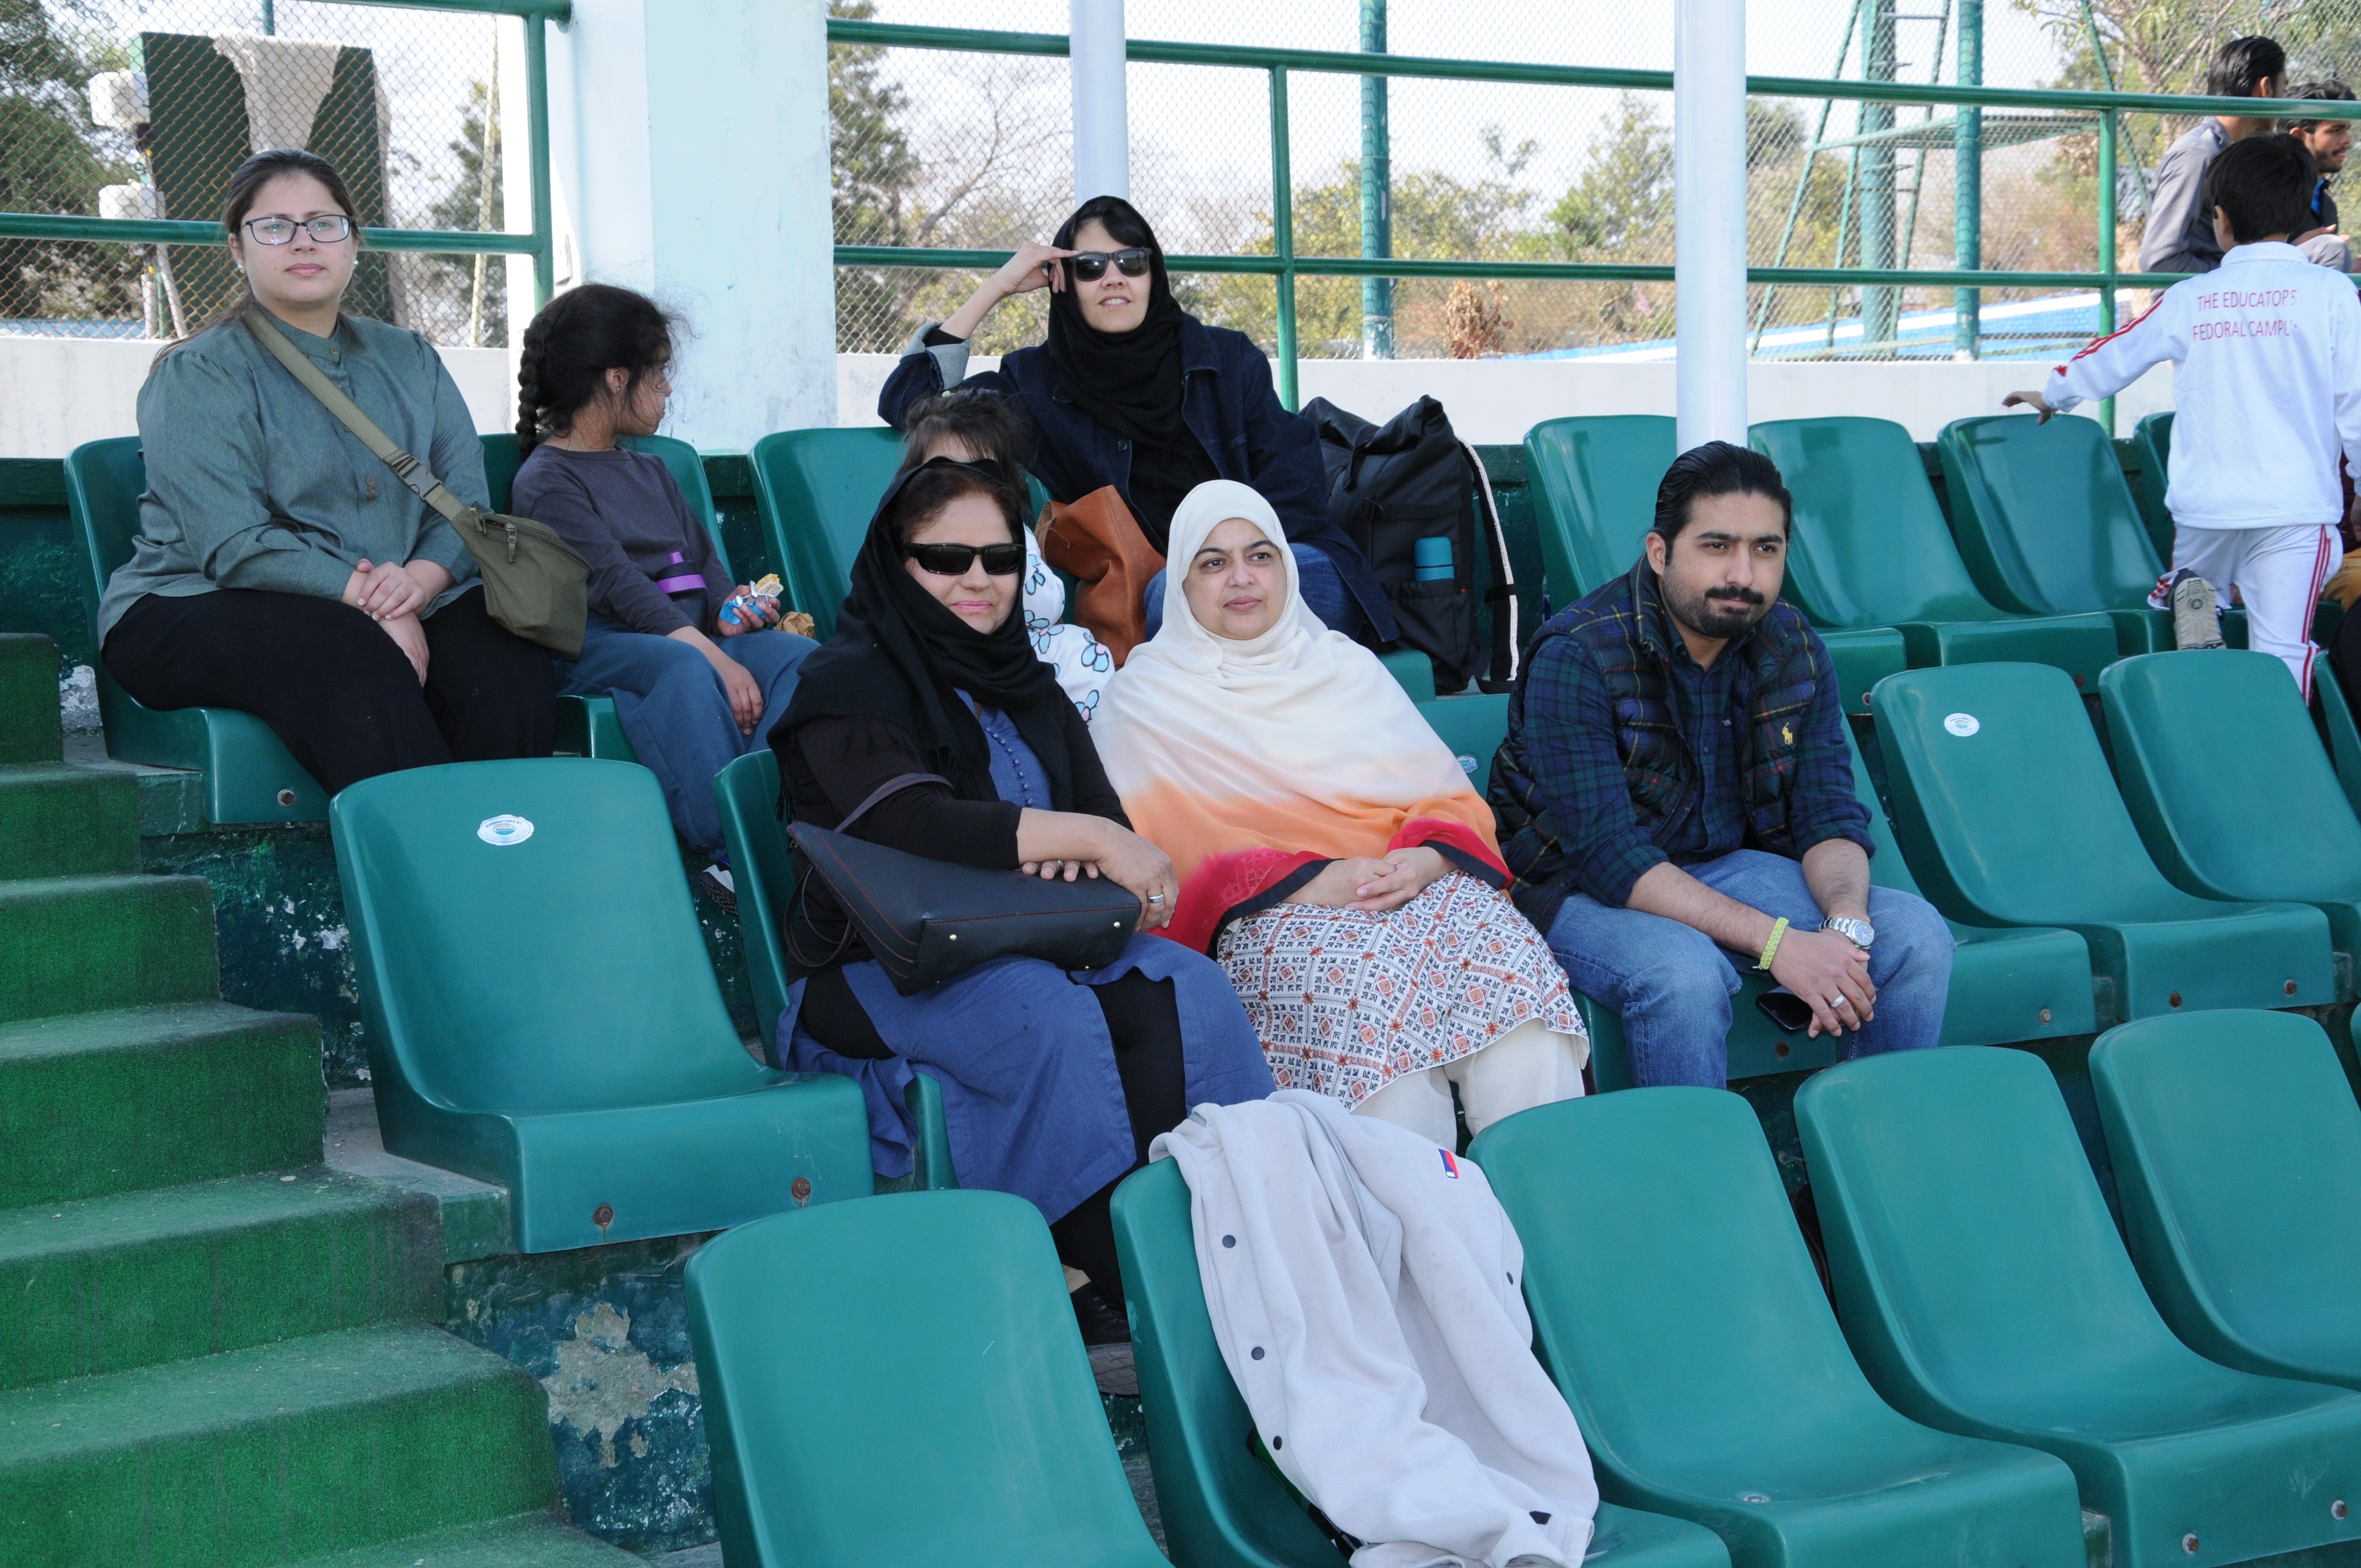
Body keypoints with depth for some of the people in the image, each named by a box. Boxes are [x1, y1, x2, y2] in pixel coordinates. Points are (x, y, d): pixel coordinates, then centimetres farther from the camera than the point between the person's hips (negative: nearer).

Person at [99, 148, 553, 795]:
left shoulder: (410, 361, 17)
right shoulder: (199, 376, 0)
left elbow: (467, 505, 6)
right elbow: (234, 546, -13)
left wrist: (421, 578, -17)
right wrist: (368, 600, -22)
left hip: (400, 612, 4)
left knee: (511, 667, -26)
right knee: (357, 668, -37)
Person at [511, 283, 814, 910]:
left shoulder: (651, 471, 28)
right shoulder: (546, 481, 1)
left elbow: (705, 562, 18)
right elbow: (618, 584, -13)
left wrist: (733, 608, -8)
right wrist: (713, 655, -24)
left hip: (691, 635, 7)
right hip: (594, 645, -7)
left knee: (799, 653, -23)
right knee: (683, 666, -39)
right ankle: (732, 853, -46)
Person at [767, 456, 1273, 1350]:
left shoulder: (1026, 689, 19)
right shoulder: (848, 687, -4)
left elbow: (1105, 812, 9)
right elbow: (911, 823, -21)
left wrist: (1084, 859, -17)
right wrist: (1083, 838, -22)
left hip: (1029, 943, 6)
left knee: (1186, 992, -23)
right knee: (1052, 1018, -35)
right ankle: (1113, 1286, -29)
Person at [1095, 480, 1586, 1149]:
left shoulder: (1348, 667, 24)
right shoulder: (1146, 700, 13)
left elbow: (1449, 797, 15)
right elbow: (1179, 853, -2)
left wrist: (1427, 860, -10)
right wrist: (1315, 880, -16)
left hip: (1416, 885, 4)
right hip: (1267, 917, -3)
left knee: (1514, 958, -30)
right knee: (1369, 977, -37)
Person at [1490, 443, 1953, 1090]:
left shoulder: (1793, 648, -3)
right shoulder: (1577, 657, -22)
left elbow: (1828, 814, -2)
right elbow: (1608, 855, -27)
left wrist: (1845, 923, -26)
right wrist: (1775, 941, -34)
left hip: (1728, 866, 6)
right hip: (1580, 888, -5)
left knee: (1915, 935, -12)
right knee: (1683, 969, -36)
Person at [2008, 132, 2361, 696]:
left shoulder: (2189, 299, 6)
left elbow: (2114, 358, 20)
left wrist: (2052, 396, 38)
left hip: (2203, 502, 2)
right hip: (2295, 503, -2)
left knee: (2194, 586, 26)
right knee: (2280, 656, 0)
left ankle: (2190, 605, -6)